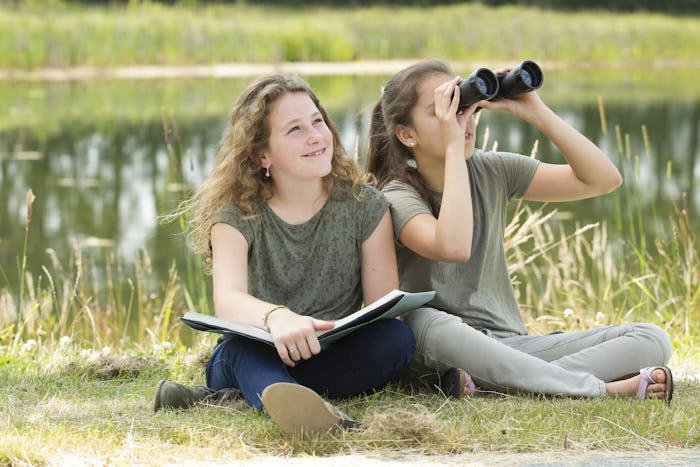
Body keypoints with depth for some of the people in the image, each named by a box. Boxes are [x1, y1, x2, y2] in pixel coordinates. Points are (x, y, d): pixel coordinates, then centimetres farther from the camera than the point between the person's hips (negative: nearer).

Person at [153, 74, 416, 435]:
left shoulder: (364, 206, 1)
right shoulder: (237, 215, -5)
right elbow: (227, 299, -25)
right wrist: (276, 317, -49)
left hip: (337, 359, 2)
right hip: (255, 359, -2)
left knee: (399, 338, -28)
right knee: (245, 347, -35)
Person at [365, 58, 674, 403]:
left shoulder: (492, 172, 6)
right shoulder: (398, 196, -9)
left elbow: (604, 179, 0)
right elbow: (454, 247, -32)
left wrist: (537, 113, -8)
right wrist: (454, 147, -25)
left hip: (509, 343, 5)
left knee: (652, 340, -12)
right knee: (430, 324, -43)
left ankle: (485, 382, -29)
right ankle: (603, 389, -35)